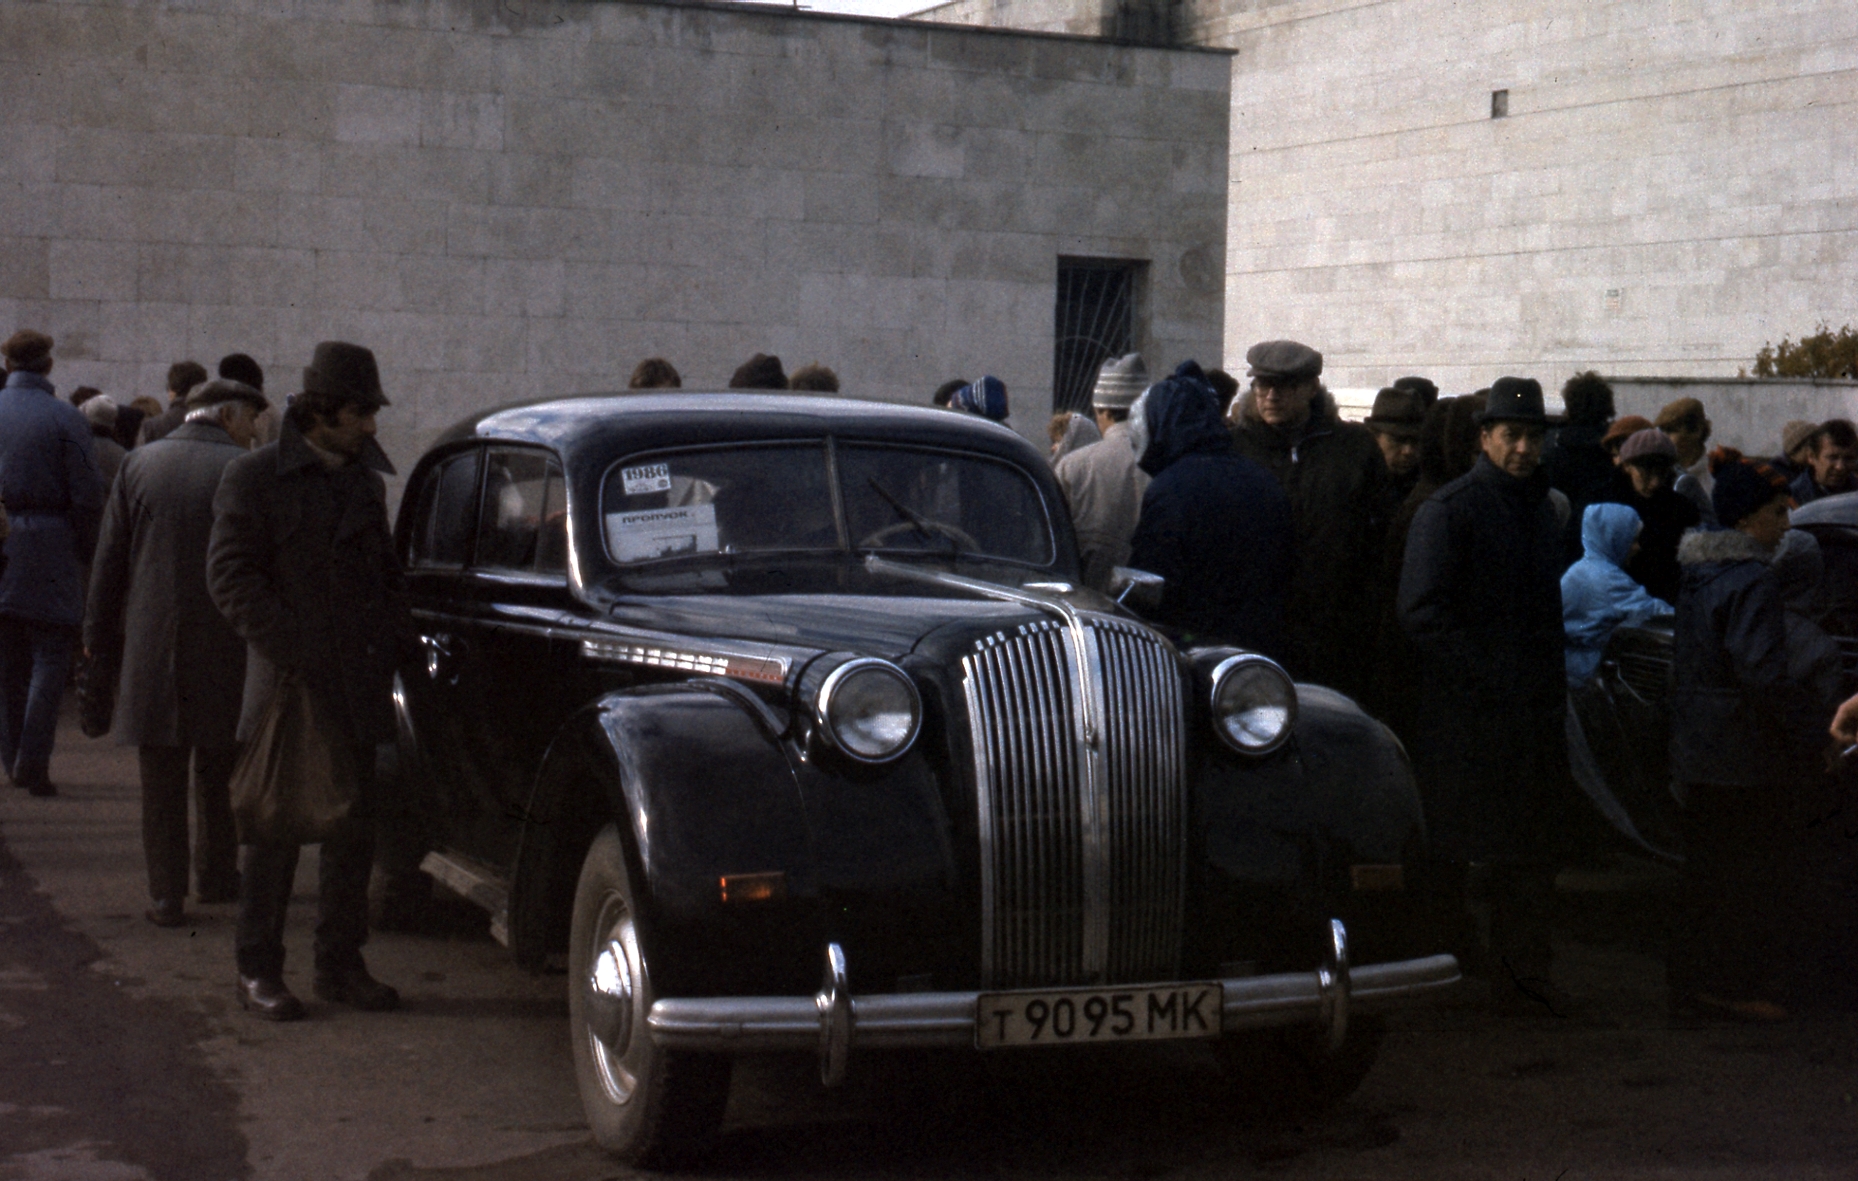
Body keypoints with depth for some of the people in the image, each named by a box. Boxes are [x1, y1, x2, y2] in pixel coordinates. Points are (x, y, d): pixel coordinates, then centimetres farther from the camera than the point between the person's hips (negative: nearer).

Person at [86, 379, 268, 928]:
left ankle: (167, 895, 6)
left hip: (152, 648, 1)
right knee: (219, 774, 17)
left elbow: (109, 560, 5)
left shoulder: (140, 464, 3)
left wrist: (99, 636, 13)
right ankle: (217, 876, 26)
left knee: (162, 782, 7)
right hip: (225, 650, -1)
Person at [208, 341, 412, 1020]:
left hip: (359, 686, 6)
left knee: (354, 829, 9)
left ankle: (340, 964, 19)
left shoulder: (366, 480, 16)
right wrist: (293, 650, -17)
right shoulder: (255, 478, -3)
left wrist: (394, 636, 9)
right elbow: (230, 577, -9)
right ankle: (258, 970, 7)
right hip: (286, 684, -6)